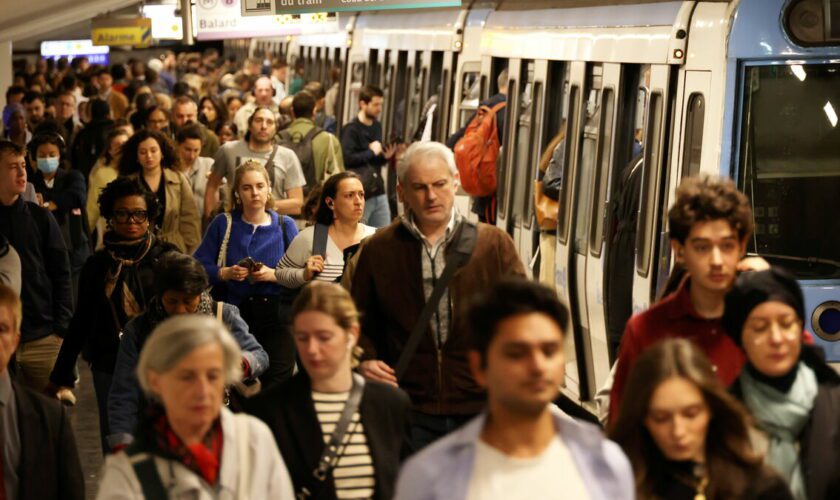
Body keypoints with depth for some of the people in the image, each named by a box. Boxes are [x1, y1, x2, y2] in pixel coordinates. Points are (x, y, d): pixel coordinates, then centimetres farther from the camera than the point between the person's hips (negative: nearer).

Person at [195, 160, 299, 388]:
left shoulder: (285, 226, 6)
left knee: (278, 384, -7)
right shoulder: (223, 223, 6)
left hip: (274, 314, 0)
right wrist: (226, 273, -14)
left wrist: (274, 275, -16)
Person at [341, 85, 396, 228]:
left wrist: (385, 157, 2)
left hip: (379, 192, 7)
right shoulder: (351, 130, -10)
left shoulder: (377, 126, 14)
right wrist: (371, 152, -15)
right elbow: (346, 158, -24)